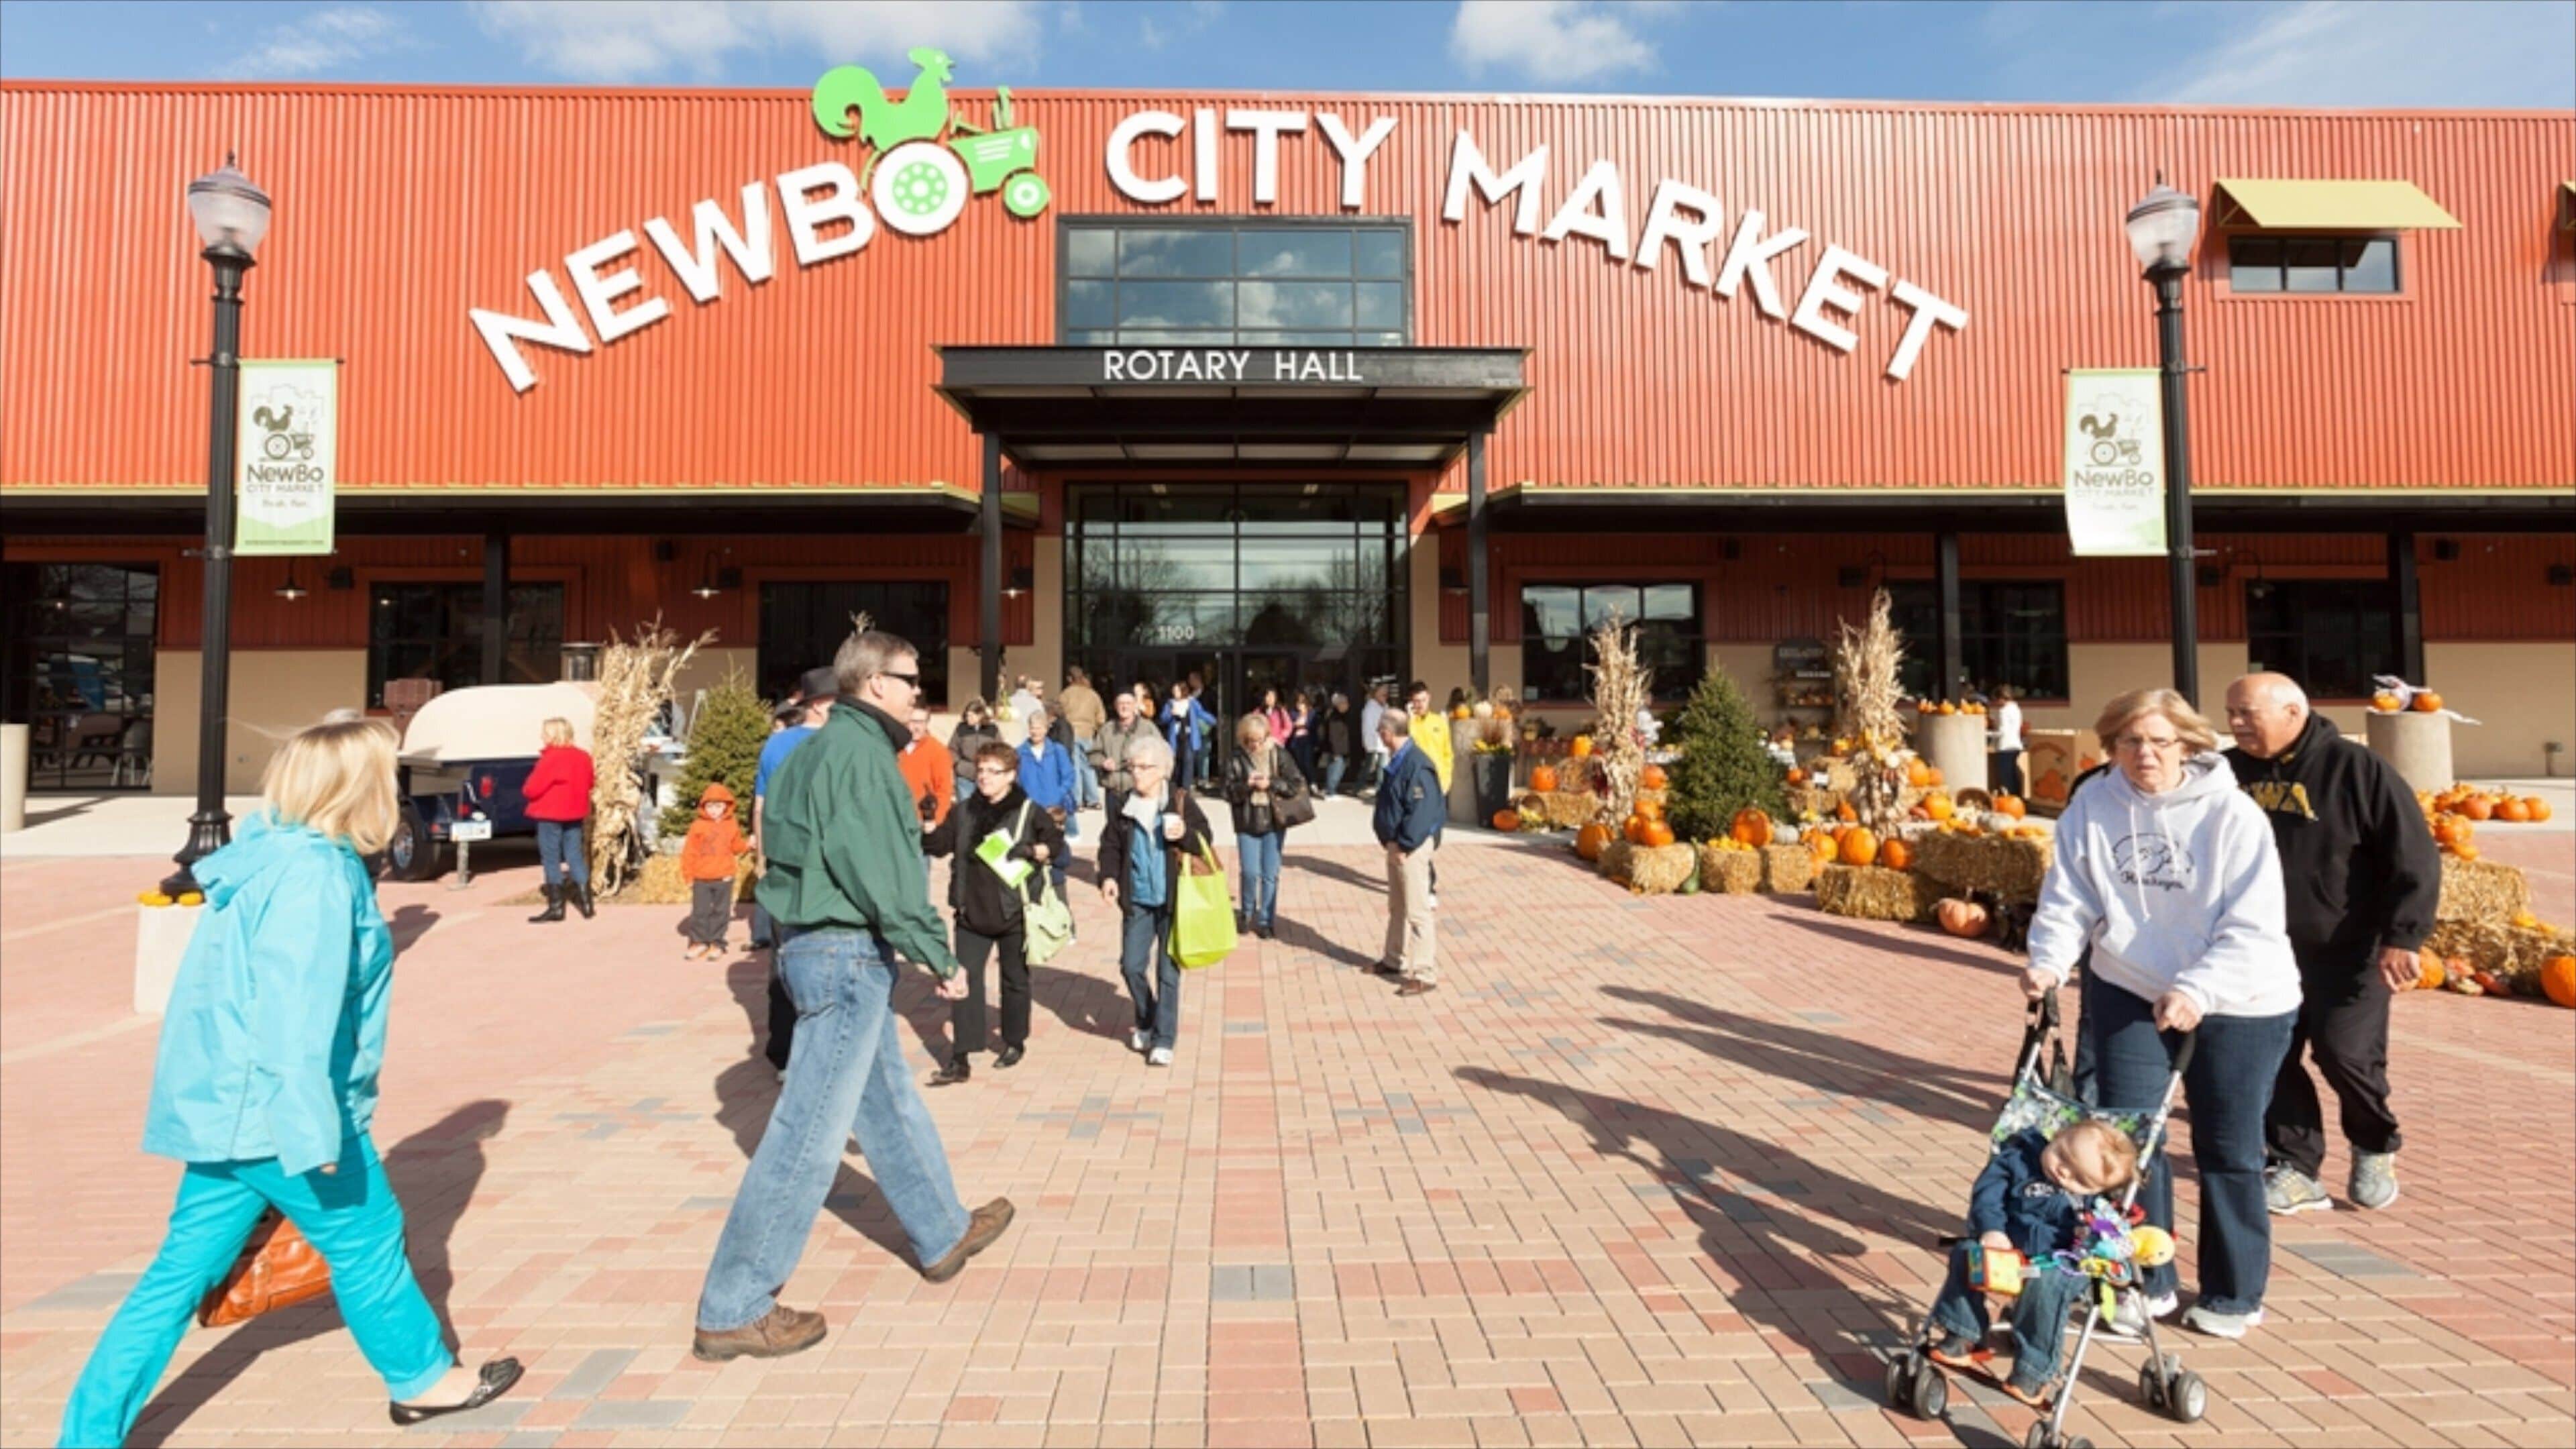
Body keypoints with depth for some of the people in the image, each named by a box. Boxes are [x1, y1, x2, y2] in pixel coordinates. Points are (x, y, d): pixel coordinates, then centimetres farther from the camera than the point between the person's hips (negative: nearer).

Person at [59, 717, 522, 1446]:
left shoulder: (273, 854, 10)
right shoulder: (315, 872, -21)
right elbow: (297, 1008, -27)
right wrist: (313, 1131, -26)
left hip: (225, 1103, 9)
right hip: (272, 1110, -9)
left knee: (182, 1270, 14)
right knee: (368, 1244, 9)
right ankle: (424, 1379, 26)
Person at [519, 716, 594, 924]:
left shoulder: (552, 757, -16)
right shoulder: (583, 757, 7)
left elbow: (532, 789, -15)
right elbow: (588, 784, 15)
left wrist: (526, 789, 6)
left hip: (550, 815, -7)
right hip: (574, 814, 7)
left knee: (552, 859, -1)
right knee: (576, 856, 11)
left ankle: (556, 907, 1)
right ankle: (585, 903, 9)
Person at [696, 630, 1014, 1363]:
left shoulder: (822, 746, 14)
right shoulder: (858, 751, -16)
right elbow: (881, 875, -22)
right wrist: (939, 956, -13)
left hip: (820, 944, 11)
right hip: (847, 953, -11)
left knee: (891, 1102, 21)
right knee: (810, 1131, -3)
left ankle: (943, 1235, 38)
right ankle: (733, 1311, 7)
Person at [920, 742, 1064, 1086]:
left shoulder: (1028, 811, -5)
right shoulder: (965, 811, 7)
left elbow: (1057, 843, -5)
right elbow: (938, 844, 6)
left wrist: (1034, 850, -24)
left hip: (1013, 912, -3)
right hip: (971, 912, 3)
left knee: (1014, 979, 12)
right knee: (964, 980, -1)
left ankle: (1015, 1043, 31)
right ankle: (960, 1060, 2)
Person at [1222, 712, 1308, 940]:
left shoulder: (1280, 755, -3)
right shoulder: (1237, 760, -2)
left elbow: (1298, 784, -6)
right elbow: (1229, 793, -3)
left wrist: (1271, 784, -17)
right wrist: (1246, 785, -21)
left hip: (1274, 823, 0)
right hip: (1247, 825, 0)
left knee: (1270, 875, 4)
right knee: (1250, 873, -2)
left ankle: (1266, 920, 17)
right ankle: (1247, 913, 24)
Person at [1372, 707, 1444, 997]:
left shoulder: (1416, 764, -21)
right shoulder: (1398, 760, 10)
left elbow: (1422, 812, -25)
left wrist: (1405, 846, -20)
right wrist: (1390, 841, 14)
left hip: (1412, 848, -10)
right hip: (1397, 844, 10)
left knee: (1416, 911, -5)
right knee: (1397, 907, 20)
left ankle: (1425, 975, 0)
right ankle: (1395, 960, 34)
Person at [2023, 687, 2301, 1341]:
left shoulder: (2232, 813, -15)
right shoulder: (2092, 806, -7)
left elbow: (2253, 927, -19)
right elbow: (2068, 899, -5)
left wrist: (2197, 991, -31)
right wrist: (2049, 962, -22)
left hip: (2236, 1005, -2)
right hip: (2128, 993, 3)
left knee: (2228, 1151, 10)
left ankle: (2233, 1295, 29)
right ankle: (2145, 1281, 21)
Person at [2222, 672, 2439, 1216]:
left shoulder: (2357, 770, -11)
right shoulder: (2231, 772, 1)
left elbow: (2416, 857, -11)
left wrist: (2403, 936, -17)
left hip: (2348, 951, -4)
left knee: (2347, 1053, -5)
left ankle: (2375, 1150, 25)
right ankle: (2297, 1169, 16)